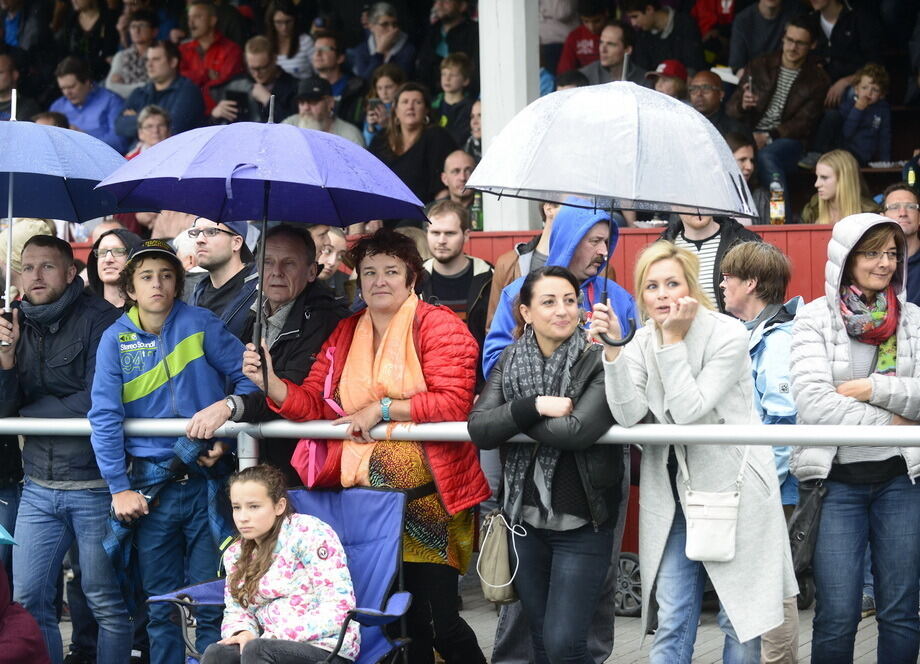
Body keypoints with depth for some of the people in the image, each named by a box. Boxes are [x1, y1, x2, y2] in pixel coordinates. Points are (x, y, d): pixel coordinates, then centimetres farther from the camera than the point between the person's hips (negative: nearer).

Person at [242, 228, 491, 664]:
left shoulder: (438, 326, -3)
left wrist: (383, 408, -15)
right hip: (364, 493, 5)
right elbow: (312, 403, 10)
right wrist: (269, 382, -8)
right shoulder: (345, 334, 15)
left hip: (426, 496, -5)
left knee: (442, 623, -9)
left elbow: (454, 402, -14)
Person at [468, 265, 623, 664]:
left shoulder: (597, 361, -9)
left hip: (582, 523, -5)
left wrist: (509, 417, -13)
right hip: (525, 519, 5)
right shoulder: (511, 360, 5)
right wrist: (535, 406, -21)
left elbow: (577, 431, -24)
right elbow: (479, 430, -7)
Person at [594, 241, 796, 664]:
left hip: (732, 487, -4)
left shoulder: (728, 336, -13)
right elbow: (628, 415, -12)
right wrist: (613, 349, -20)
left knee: (739, 618, 2)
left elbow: (690, 410, -22)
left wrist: (674, 339, -21)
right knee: (672, 623, 3)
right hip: (673, 492, 4)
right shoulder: (643, 341, 2)